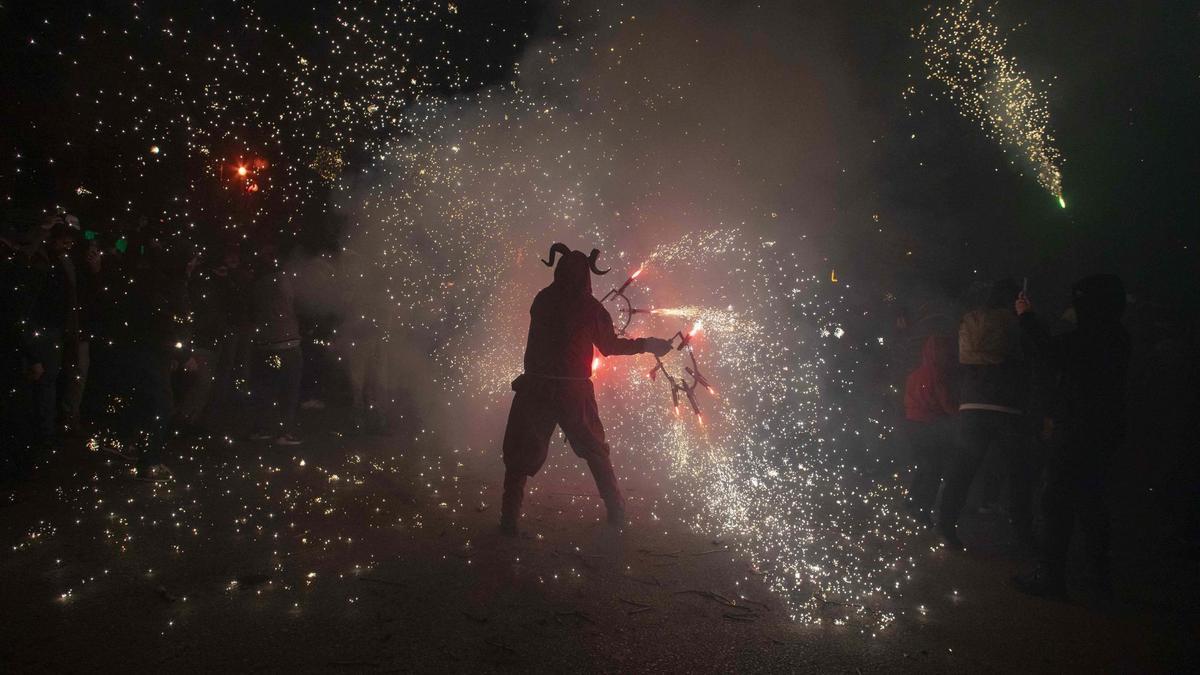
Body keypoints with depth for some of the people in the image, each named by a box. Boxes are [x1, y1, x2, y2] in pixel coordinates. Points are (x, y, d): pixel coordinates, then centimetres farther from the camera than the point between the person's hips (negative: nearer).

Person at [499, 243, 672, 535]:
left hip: (535, 388, 1)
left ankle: (509, 518, 2)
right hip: (574, 391, 0)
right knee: (596, 451, 16)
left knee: (519, 455, 10)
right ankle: (616, 512, 22)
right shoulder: (590, 307, -5)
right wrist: (646, 344, 19)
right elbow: (610, 345, 5)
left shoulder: (542, 300, 2)